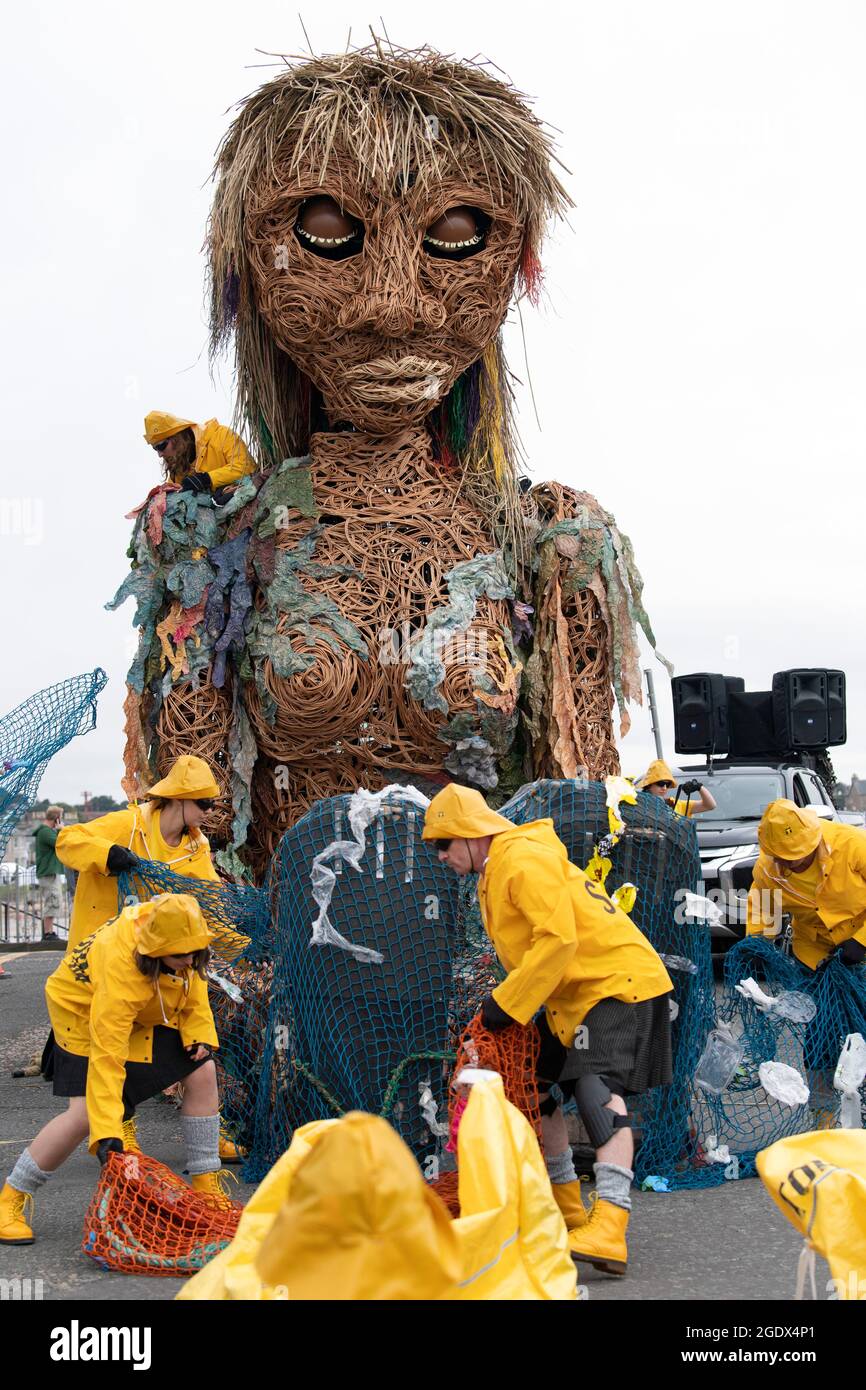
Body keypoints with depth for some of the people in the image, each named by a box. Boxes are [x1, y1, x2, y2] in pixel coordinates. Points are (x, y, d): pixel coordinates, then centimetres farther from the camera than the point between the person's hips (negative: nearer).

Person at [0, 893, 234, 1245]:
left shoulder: (181, 933, -24)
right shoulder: (120, 967, -41)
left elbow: (192, 980, 2)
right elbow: (107, 1056, -41)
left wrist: (198, 1033, -10)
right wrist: (107, 1132, -42)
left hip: (144, 1016, 7)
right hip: (83, 1014, -7)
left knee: (202, 1072, -5)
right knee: (84, 1114, -21)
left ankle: (207, 1185, 9)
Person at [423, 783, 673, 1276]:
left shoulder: (524, 859, -19)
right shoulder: (495, 872, 15)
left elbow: (558, 940, -26)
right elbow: (527, 948, 17)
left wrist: (508, 1004, -22)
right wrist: (504, 1005, 3)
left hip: (617, 981, -11)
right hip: (574, 994, 11)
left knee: (599, 1094, -24)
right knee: (535, 1086, 14)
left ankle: (609, 1233, -33)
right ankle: (567, 1210, 27)